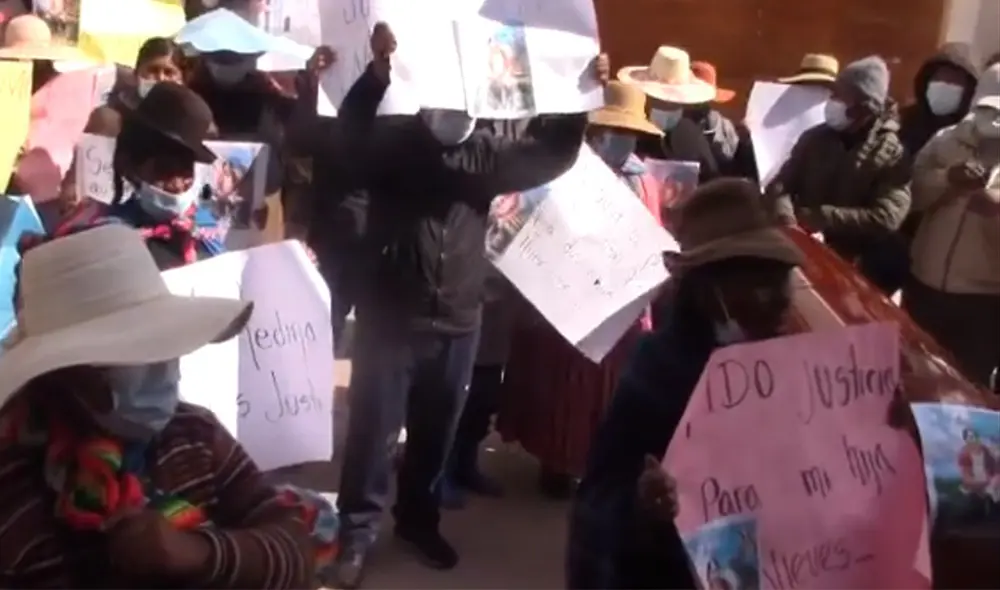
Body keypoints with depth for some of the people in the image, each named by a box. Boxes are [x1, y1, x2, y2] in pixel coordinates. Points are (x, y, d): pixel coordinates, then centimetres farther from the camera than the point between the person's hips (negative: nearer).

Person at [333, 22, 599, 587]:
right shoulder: (390, 140, -6)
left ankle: (420, 519, 36)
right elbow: (350, 132, -25)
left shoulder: (488, 152, 5)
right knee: (373, 428, 3)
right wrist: (378, 72, -43)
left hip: (458, 321, 4)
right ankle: (358, 530, 18)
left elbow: (552, 155, 5)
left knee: (436, 432, 17)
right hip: (391, 316, -4)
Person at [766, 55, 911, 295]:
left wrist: (818, 217, -20)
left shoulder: (892, 156, -5)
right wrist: (786, 217, -22)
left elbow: (885, 219, -16)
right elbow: (780, 184, 0)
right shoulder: (815, 138, 5)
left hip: (853, 264, -4)